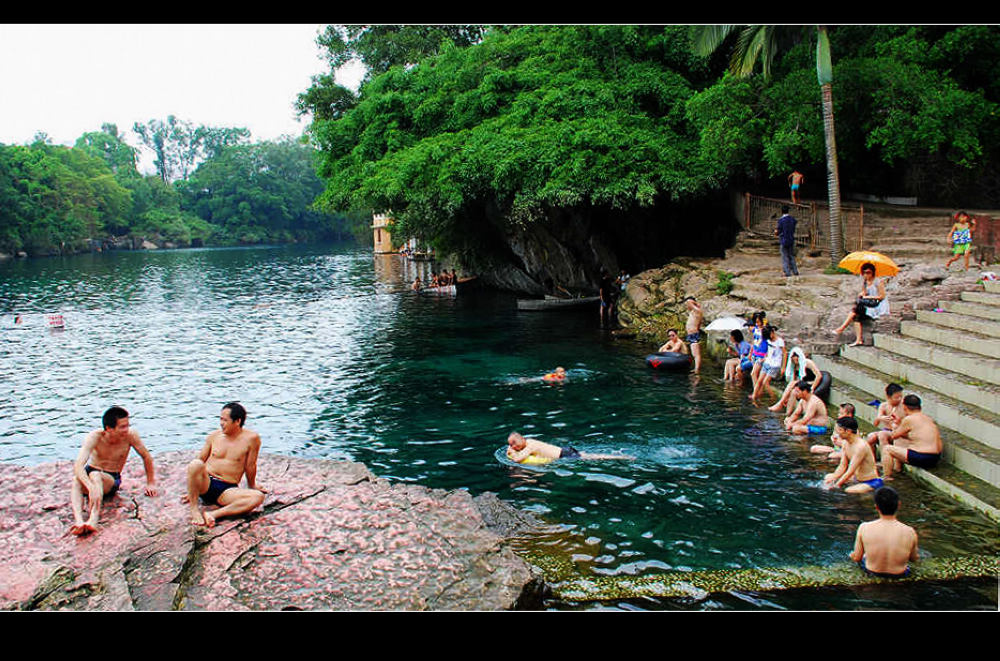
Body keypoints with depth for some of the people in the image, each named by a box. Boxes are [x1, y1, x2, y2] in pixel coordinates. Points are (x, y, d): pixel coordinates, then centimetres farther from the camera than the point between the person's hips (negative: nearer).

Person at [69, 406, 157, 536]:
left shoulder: (130, 435, -19)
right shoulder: (95, 437, -22)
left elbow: (147, 457, -2)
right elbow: (78, 466, -34)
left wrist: (150, 483, 2)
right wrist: (91, 487, -51)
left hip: (112, 479, 0)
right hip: (88, 473, 0)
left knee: (95, 476, -35)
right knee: (76, 480, -35)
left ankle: (93, 520, -52)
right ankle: (78, 520, -53)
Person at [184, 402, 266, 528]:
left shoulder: (251, 438, -3)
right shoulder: (214, 436, 8)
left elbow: (250, 466, 6)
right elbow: (200, 460, 14)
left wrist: (252, 486, 16)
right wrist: (191, 490, 16)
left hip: (227, 490, -1)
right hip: (205, 485, 1)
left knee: (258, 497, -30)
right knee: (195, 464, -32)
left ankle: (214, 514, -36)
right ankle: (194, 508, -18)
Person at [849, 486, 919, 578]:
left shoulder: (864, 528, -21)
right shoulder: (909, 532, -20)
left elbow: (857, 558, -8)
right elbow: (914, 559, -2)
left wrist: (852, 555, 15)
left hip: (871, 571, 0)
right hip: (899, 575, 1)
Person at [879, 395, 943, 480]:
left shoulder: (909, 419, -11)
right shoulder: (928, 418, 13)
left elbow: (894, 436, 1)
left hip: (921, 459, -9)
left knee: (887, 449, 3)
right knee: (899, 441, 27)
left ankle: (886, 476, 7)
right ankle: (897, 467, 36)